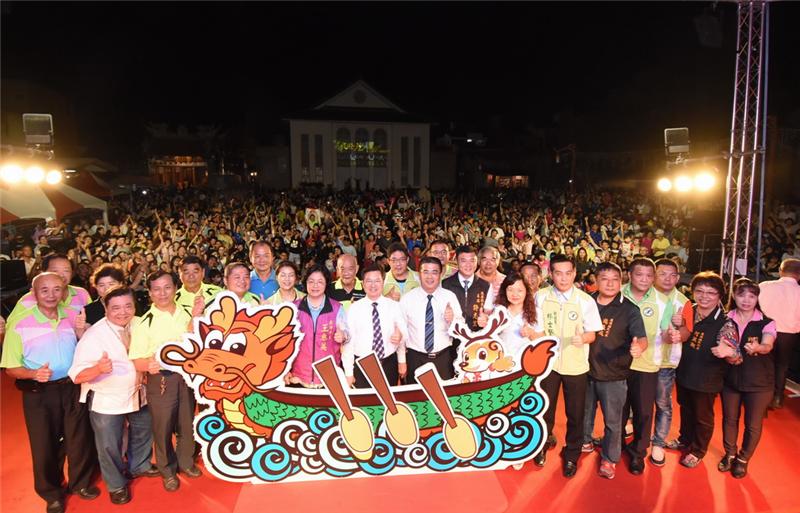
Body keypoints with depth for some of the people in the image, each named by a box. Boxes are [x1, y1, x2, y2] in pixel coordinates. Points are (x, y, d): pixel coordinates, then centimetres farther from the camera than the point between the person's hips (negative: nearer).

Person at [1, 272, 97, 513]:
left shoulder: (72, 316, -1)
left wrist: (80, 330, -10)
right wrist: (34, 374, -27)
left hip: (73, 387, 3)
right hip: (39, 393, -3)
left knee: (79, 437, 15)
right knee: (45, 443, 13)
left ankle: (80, 482, 39)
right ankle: (52, 492, 35)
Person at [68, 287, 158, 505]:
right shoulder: (93, 336, -23)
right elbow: (77, 376, -26)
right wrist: (99, 368, -45)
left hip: (137, 395, 5)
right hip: (106, 401, -5)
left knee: (144, 431, 24)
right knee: (109, 446, 11)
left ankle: (139, 466, 51)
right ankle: (116, 485, 37)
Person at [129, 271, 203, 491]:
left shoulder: (188, 314, 1)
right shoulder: (144, 323, -8)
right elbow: (135, 360, -10)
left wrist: (196, 319, -8)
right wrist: (148, 364, -33)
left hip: (187, 376, 3)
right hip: (161, 380, -3)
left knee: (187, 423, 16)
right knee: (163, 427, 10)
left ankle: (186, 461, 38)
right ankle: (167, 470, 31)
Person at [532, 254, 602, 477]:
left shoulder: (585, 300, -10)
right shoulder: (540, 297, -8)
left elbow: (592, 334, -5)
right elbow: (537, 331, 1)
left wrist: (582, 338, -24)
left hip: (576, 364, 0)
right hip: (548, 362, 1)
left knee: (575, 413, 10)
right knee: (545, 409, 13)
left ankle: (571, 455, 33)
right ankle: (544, 443, 41)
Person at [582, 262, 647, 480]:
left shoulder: (629, 309, -12)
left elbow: (642, 338, -20)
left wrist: (639, 346, -41)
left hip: (614, 376, -3)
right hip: (586, 370, 3)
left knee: (612, 421, 8)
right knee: (585, 412, 22)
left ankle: (609, 458, 29)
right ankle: (585, 442, 47)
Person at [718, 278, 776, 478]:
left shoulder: (766, 323, -9)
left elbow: (767, 346, -26)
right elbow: (721, 347, -1)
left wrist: (757, 348, -49)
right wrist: (728, 354, -24)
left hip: (759, 383, -2)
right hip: (730, 379, 2)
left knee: (753, 425, 10)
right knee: (729, 419, 15)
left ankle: (743, 459, 32)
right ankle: (730, 454, 38)